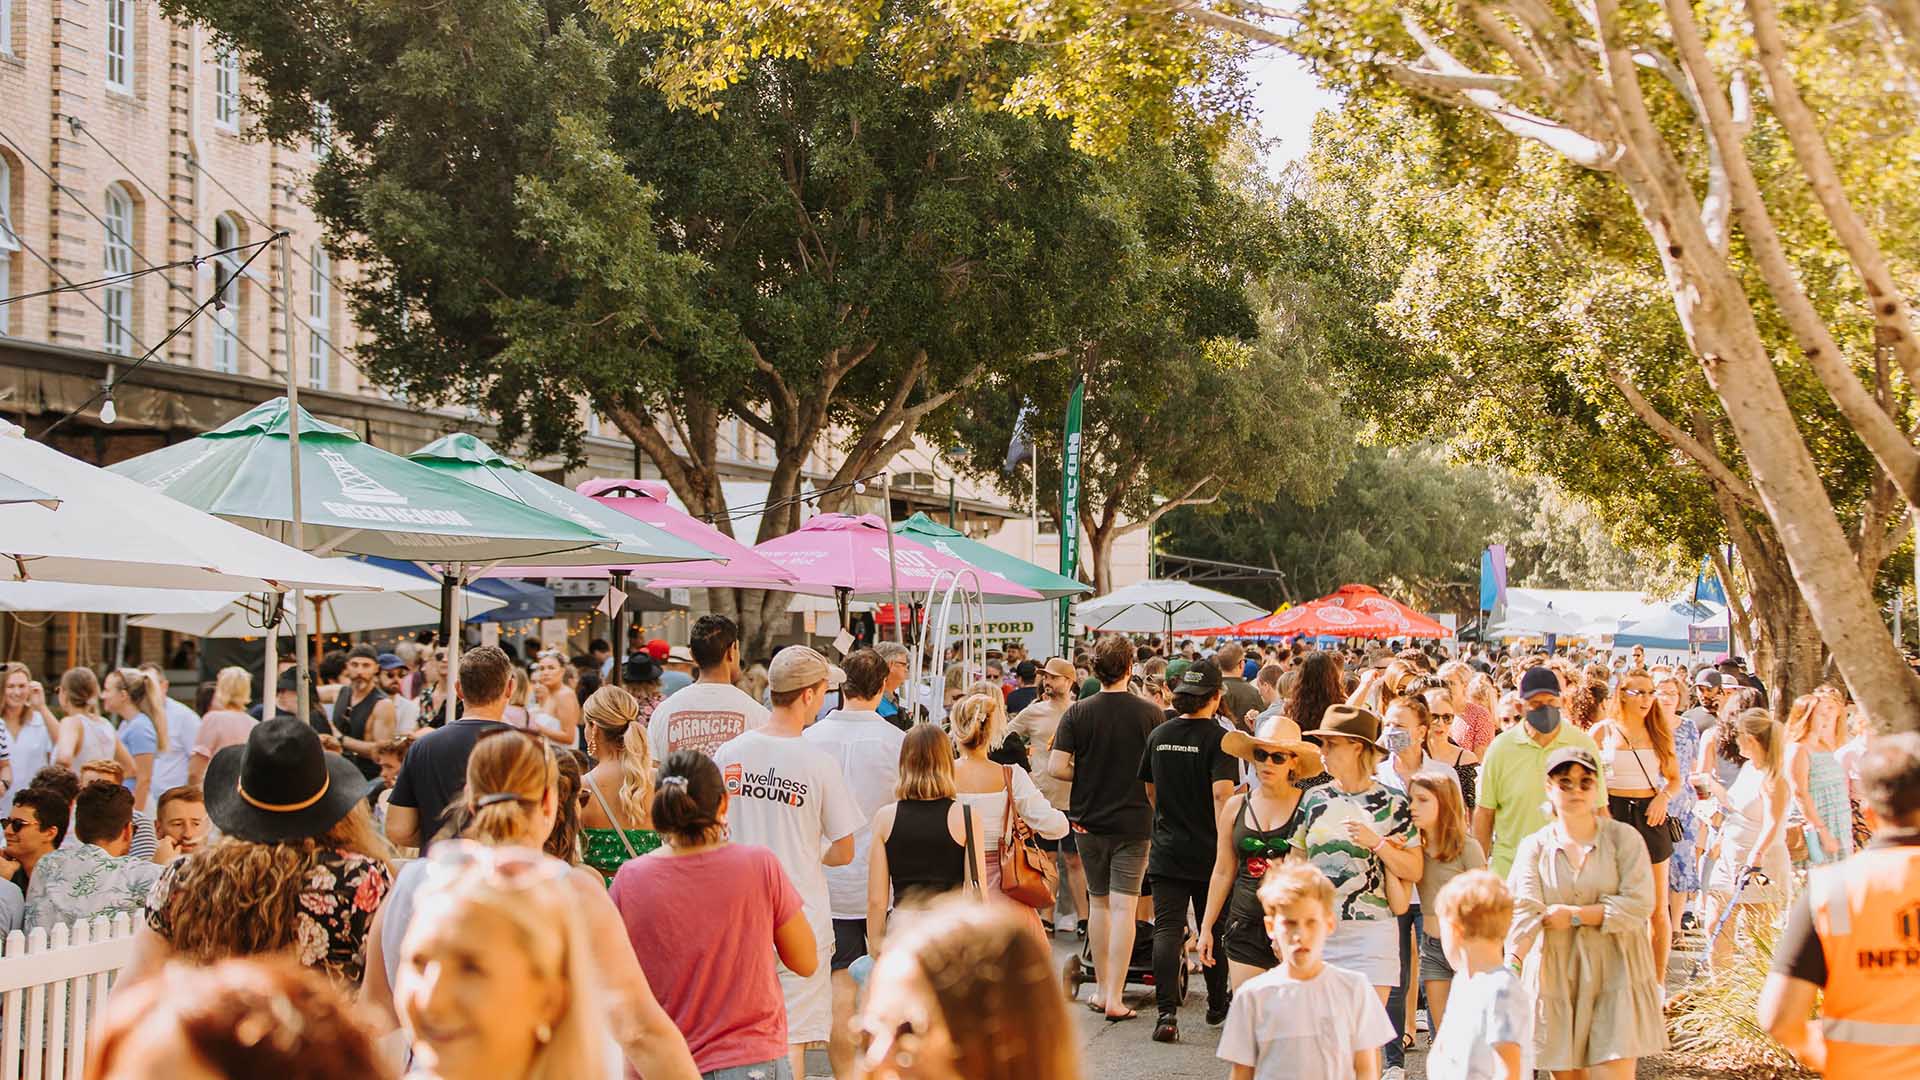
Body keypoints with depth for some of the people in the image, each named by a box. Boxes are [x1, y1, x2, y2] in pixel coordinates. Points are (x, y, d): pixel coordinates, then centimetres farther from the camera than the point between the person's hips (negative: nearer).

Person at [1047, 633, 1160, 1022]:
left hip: (1088, 820, 2)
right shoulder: (1149, 713, -8)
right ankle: (1114, 997, -8)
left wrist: (1088, 776, 7)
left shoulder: (1078, 712, -6)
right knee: (1123, 907, -2)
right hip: (1134, 821, -2)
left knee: (1098, 903, 16)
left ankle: (1101, 988, 23)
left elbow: (1056, 767, -11)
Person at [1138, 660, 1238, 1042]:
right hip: (1208, 851, -2)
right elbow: (1222, 795, -21)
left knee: (1167, 930, -4)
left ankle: (1167, 1011, -17)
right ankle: (1218, 1006, 28)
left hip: (1166, 850, 3)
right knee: (1215, 931, 14)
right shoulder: (1219, 739, -10)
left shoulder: (1159, 735, 5)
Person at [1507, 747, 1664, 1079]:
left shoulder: (1623, 838, 2)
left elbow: (1639, 905, -9)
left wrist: (1575, 915, -11)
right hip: (1555, 977, 2)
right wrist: (1511, 961, -26)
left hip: (1614, 975, -1)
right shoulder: (1534, 848, 5)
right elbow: (1525, 910, -10)